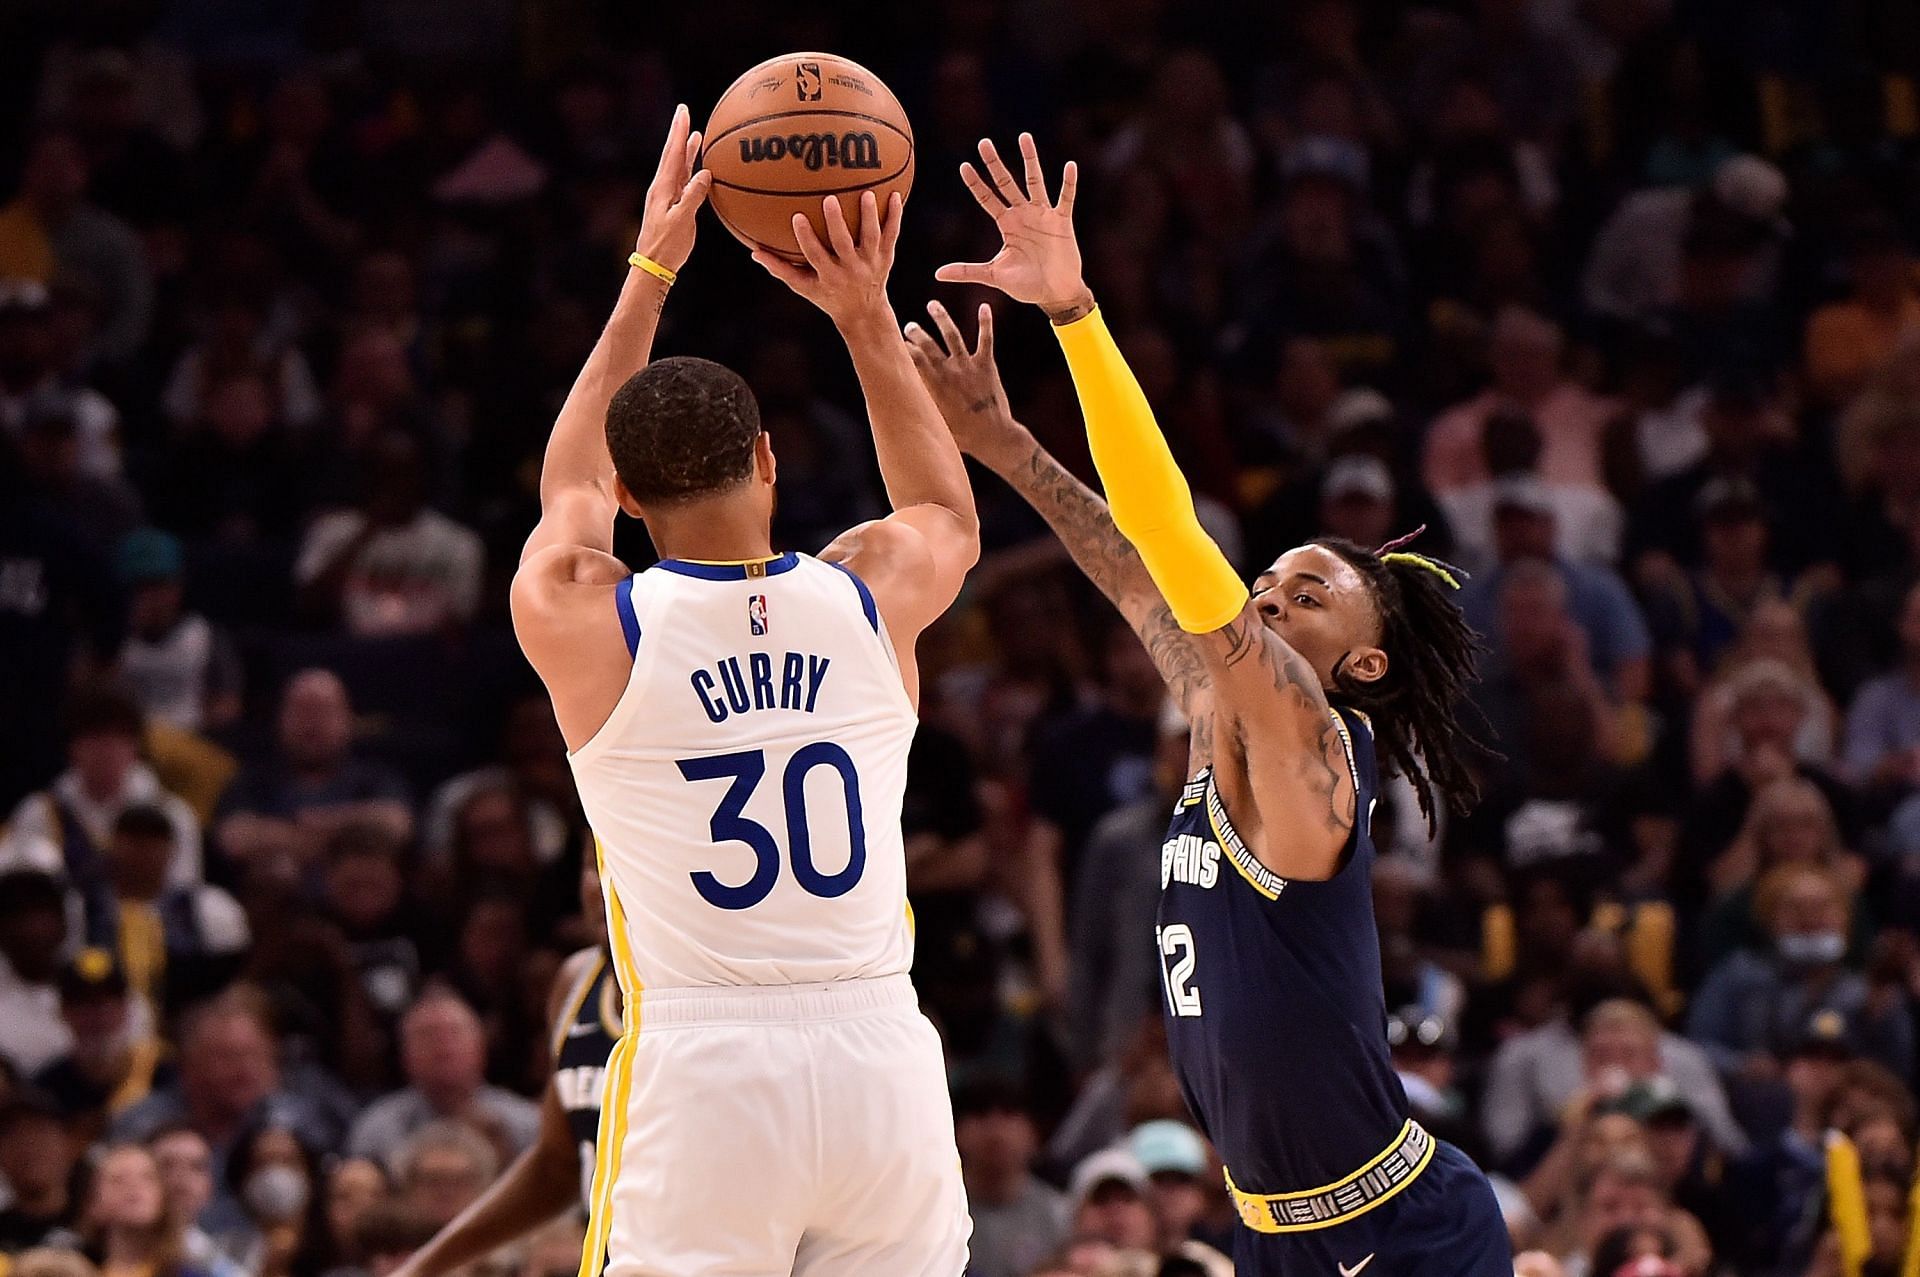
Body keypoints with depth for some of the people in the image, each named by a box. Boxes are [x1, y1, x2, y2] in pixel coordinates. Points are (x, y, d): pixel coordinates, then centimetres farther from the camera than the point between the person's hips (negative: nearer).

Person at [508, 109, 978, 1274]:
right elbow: (951, 514, 30)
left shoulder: (578, 618, -1)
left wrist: (650, 277, 32)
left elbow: (573, 488, 24)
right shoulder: (872, 594, 3)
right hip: (880, 1056, 2)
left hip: (703, 1065, -2)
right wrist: (866, 314, 29)